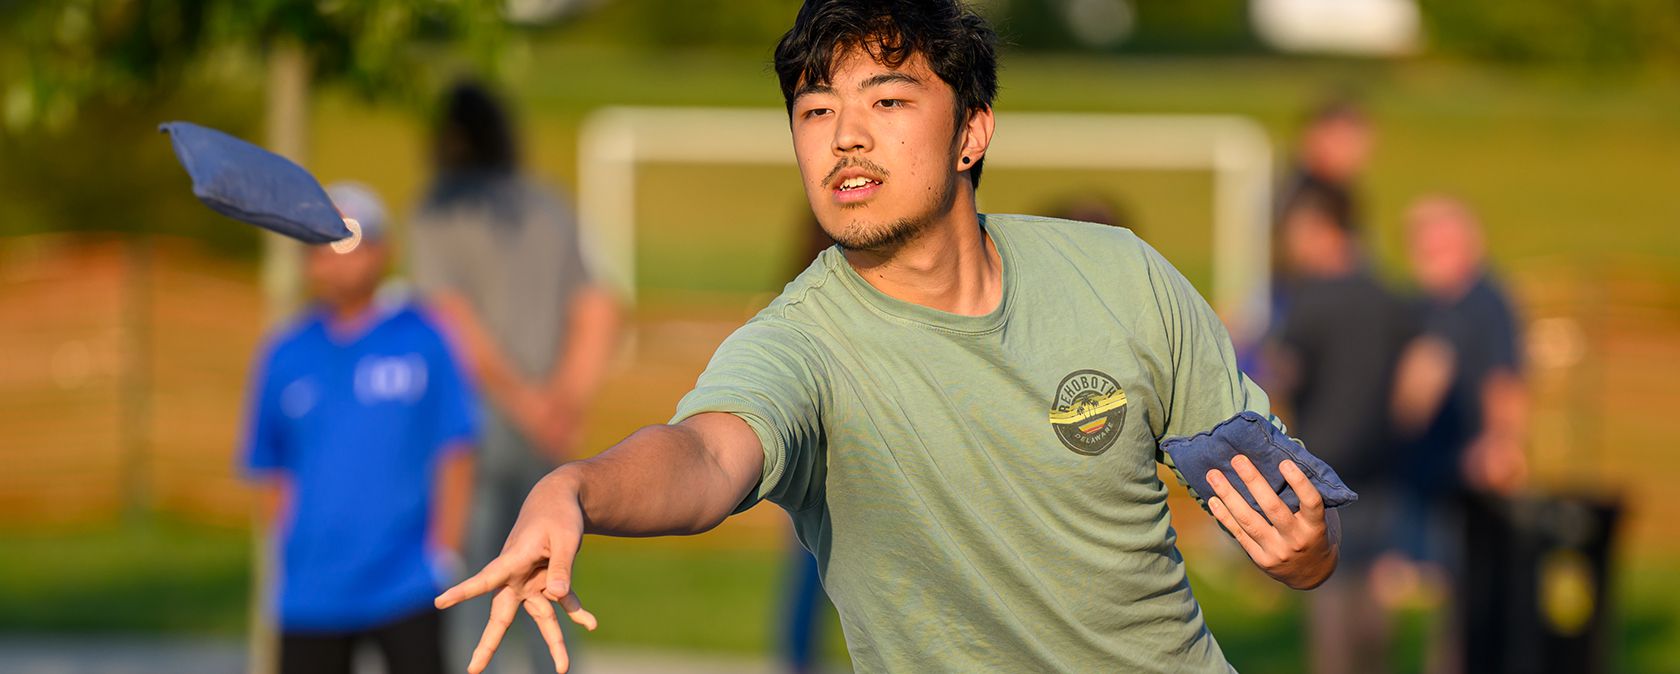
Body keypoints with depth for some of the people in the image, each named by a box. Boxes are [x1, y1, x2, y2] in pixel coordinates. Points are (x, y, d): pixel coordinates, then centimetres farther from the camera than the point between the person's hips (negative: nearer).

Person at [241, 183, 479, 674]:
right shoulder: (285, 356, 7)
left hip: (407, 591, -3)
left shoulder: (421, 340, -1)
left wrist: (445, 555, -6)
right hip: (311, 597, 3)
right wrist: (286, 554, 5)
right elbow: (270, 474, 13)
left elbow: (455, 454, 0)